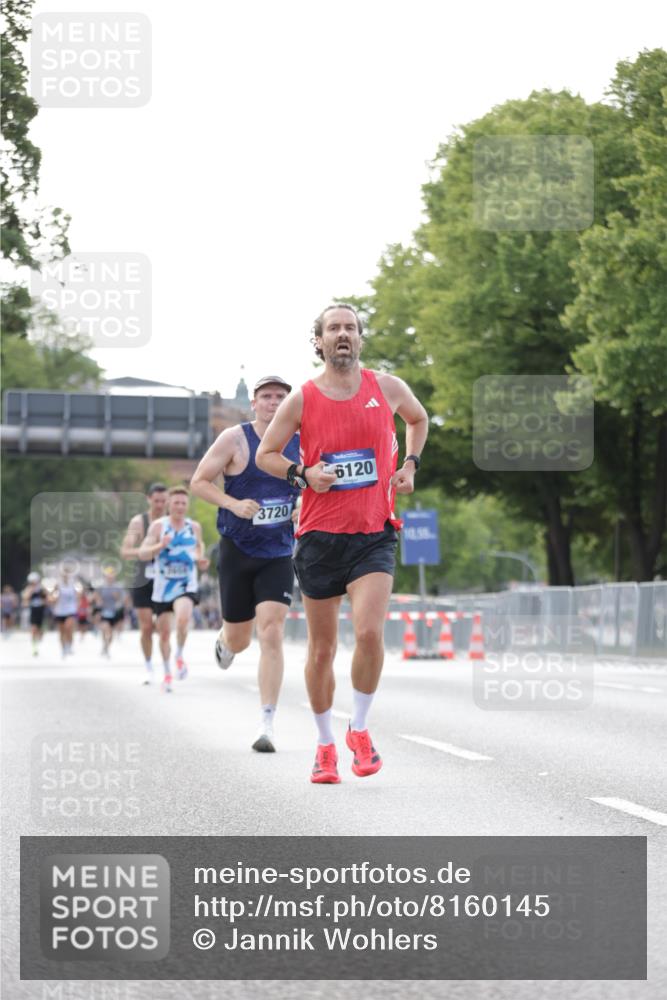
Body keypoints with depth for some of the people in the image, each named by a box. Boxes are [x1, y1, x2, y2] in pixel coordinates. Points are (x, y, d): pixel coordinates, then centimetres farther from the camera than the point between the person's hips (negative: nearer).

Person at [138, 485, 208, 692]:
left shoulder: (194, 526, 3)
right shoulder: (158, 526, -5)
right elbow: (142, 553, -9)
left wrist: (200, 560, 2)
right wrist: (160, 546, -27)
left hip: (186, 586, 0)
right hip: (163, 586, 0)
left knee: (183, 619, -28)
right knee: (164, 631, 8)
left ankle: (180, 656, -3)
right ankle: (167, 673, 26)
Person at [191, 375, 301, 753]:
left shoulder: (301, 444, 2)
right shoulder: (235, 439, -7)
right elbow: (199, 482, -4)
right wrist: (234, 504, -18)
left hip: (279, 555, 1)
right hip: (237, 551, -1)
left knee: (272, 633, -14)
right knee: (239, 640, 9)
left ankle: (268, 723, -13)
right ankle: (224, 641, 50)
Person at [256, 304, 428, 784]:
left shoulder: (388, 388, 4)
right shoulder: (302, 399, -1)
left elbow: (419, 419, 25)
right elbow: (265, 454, 8)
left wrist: (410, 465, 11)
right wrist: (302, 474, -10)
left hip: (374, 533, 0)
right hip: (320, 534, 0)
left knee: (370, 632, -19)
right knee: (322, 648, 6)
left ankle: (360, 729, 2)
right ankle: (326, 744, 22)